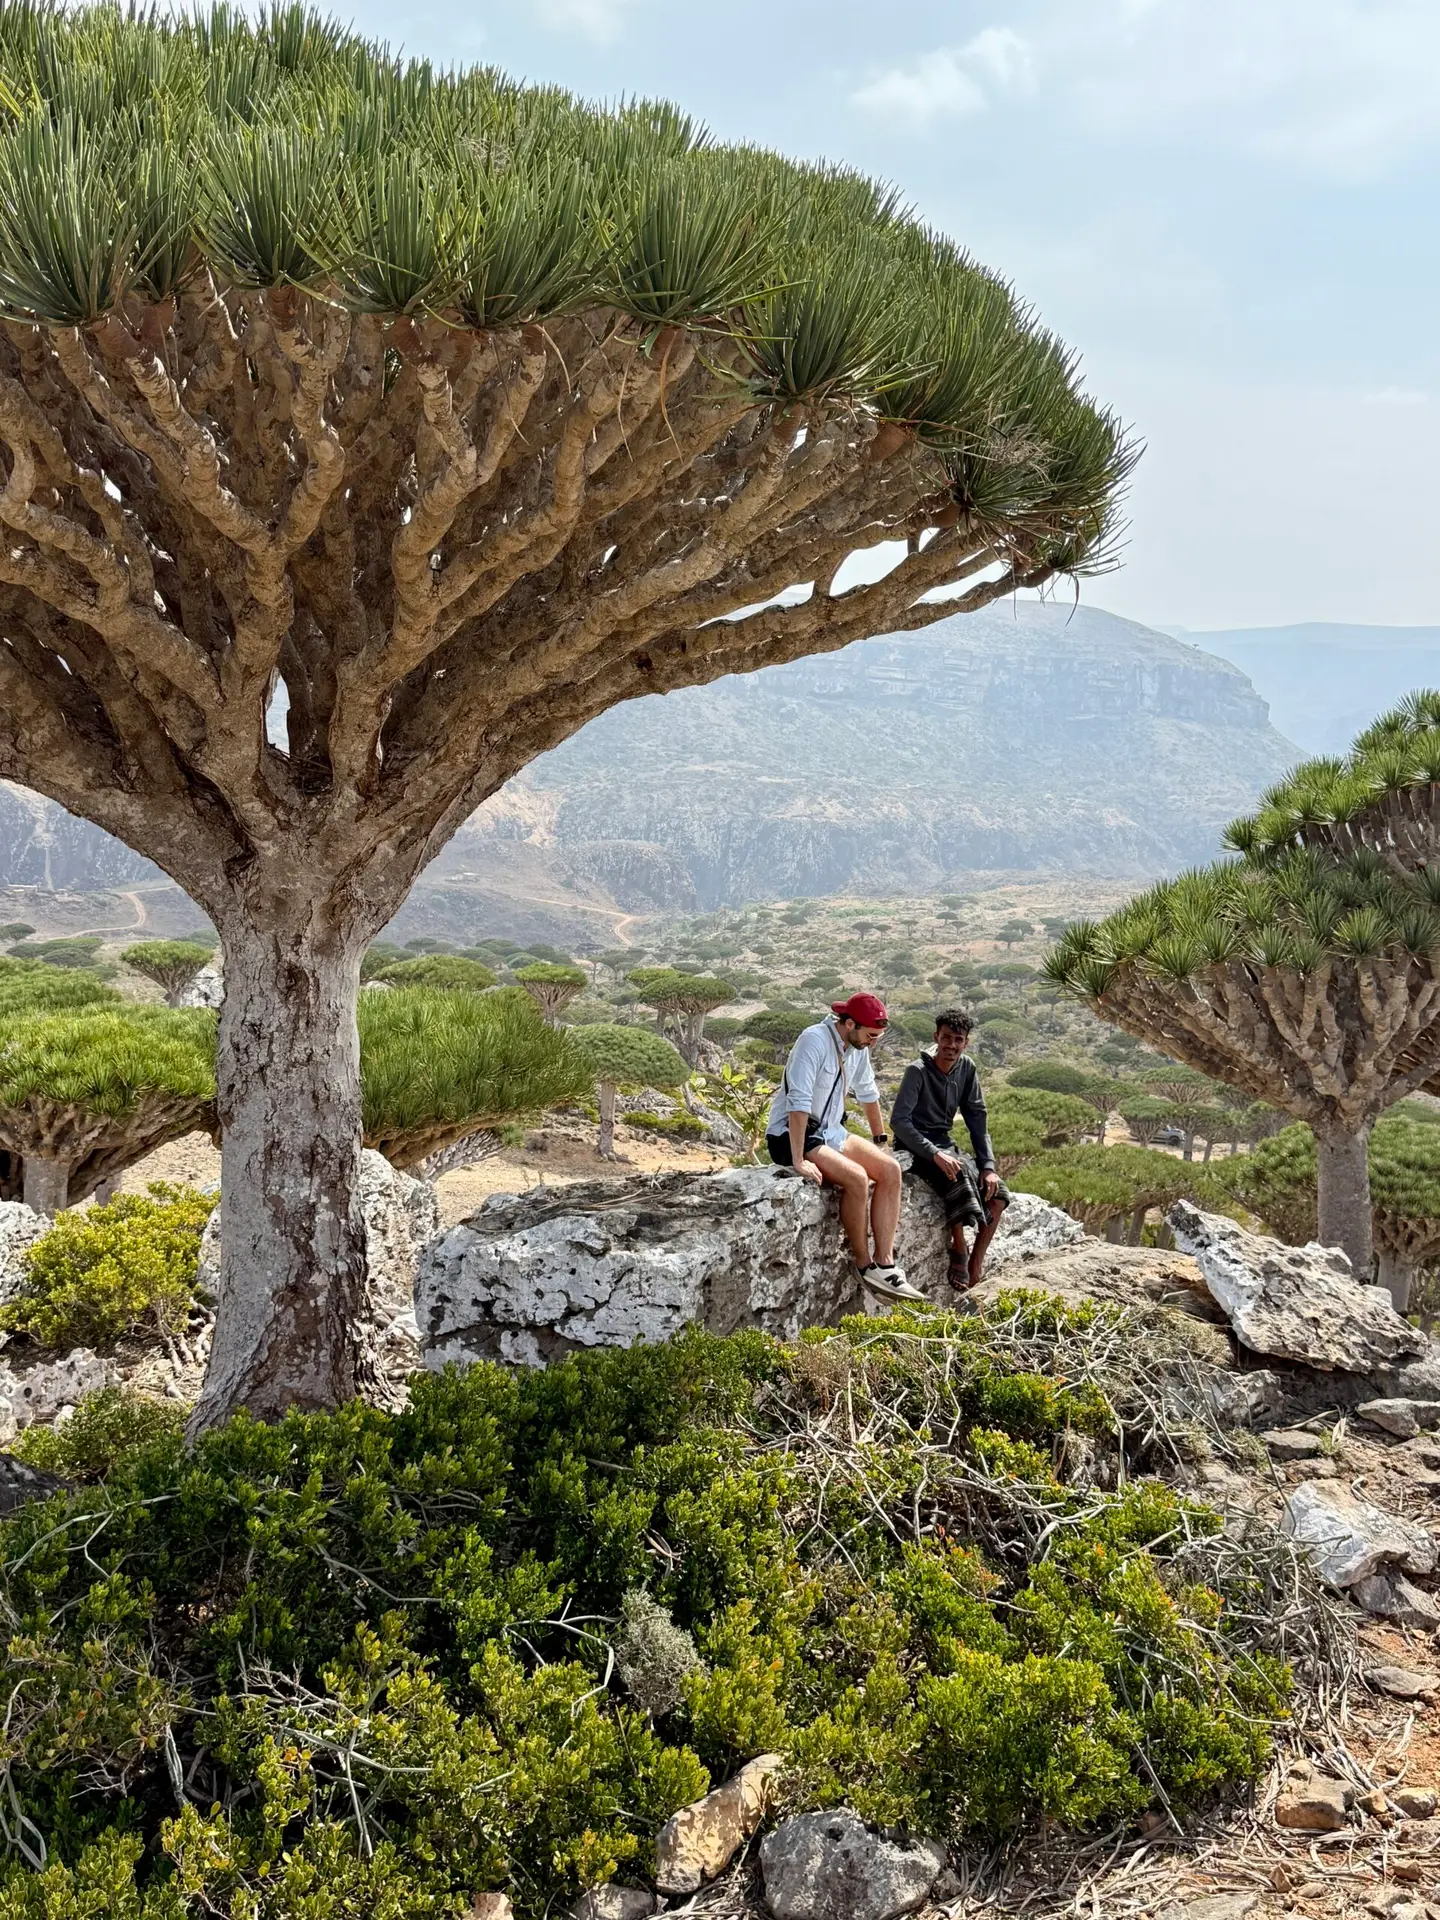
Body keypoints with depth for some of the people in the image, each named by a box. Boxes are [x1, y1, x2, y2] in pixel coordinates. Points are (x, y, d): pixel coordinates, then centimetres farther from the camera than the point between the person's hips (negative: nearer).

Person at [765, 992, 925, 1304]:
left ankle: (885, 1264, -12)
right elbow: (799, 1102, -28)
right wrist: (799, 1161, -31)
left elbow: (869, 1095, 20)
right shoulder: (815, 1040, -21)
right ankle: (865, 1266, -14)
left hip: (830, 1132, 9)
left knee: (890, 1169, -11)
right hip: (789, 1135, -9)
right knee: (856, 1177, -29)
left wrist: (880, 1145, 23)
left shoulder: (858, 1048, 5)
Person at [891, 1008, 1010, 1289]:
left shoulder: (967, 1068, 2)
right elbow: (899, 1120, -24)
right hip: (914, 1147, -7)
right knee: (958, 1171, -36)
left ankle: (975, 1265, -3)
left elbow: (977, 1120, 4)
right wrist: (935, 1154, -34)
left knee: (998, 1192, -11)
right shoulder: (918, 1071, -16)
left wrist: (988, 1166, -8)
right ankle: (959, 1250, -21)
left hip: (943, 1144, 7)